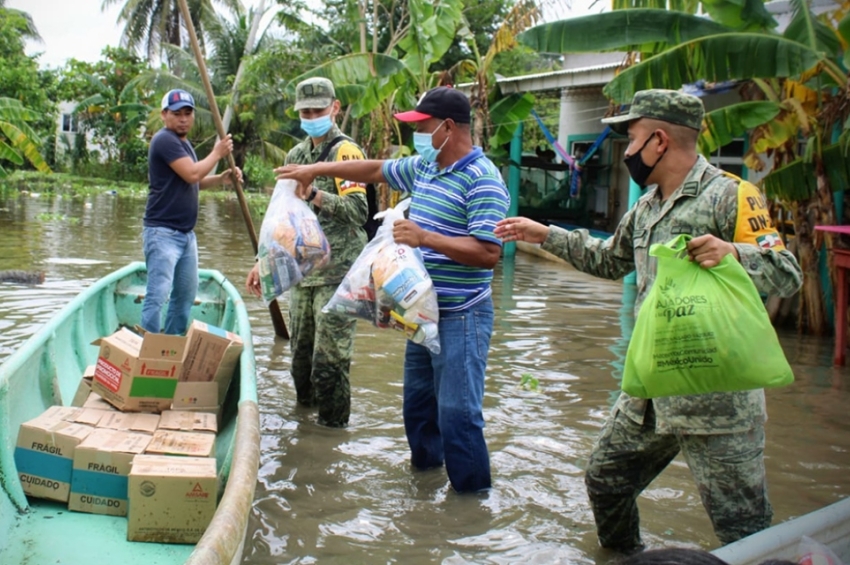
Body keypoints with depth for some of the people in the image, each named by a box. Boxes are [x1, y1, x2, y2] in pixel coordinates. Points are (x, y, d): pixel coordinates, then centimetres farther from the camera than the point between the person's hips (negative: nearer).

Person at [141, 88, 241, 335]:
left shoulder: (184, 143, 18)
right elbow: (191, 174, -22)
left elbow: (193, 182, 22)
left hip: (186, 233, 10)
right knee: (157, 295, -11)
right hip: (163, 232, -10)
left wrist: (221, 179, 4)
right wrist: (217, 153, -8)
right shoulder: (165, 140, -13)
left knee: (186, 295, 14)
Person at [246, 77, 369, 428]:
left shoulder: (345, 152, -7)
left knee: (329, 361, -5)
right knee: (301, 355, 16)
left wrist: (313, 192, -30)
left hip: (336, 274, -7)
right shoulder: (296, 155, 16)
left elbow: (358, 211, -19)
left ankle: (332, 430, 7)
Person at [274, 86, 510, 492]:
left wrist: (425, 238, -27)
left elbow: (488, 253, -24)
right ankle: (424, 466, 38)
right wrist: (317, 170, 22)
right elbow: (375, 170, 24)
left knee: (457, 411, -5)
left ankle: (472, 495, 9)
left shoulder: (482, 180, -18)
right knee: (418, 399, 20)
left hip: (460, 317, -9)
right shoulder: (422, 167, 8)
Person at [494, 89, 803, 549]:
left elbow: (787, 275, -16)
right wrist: (545, 235, 25)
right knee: (605, 479, 20)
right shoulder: (646, 207, 14)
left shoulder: (729, 195, -12)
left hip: (716, 394, -8)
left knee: (742, 525, -2)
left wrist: (734, 252, -34)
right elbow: (608, 260, 28)